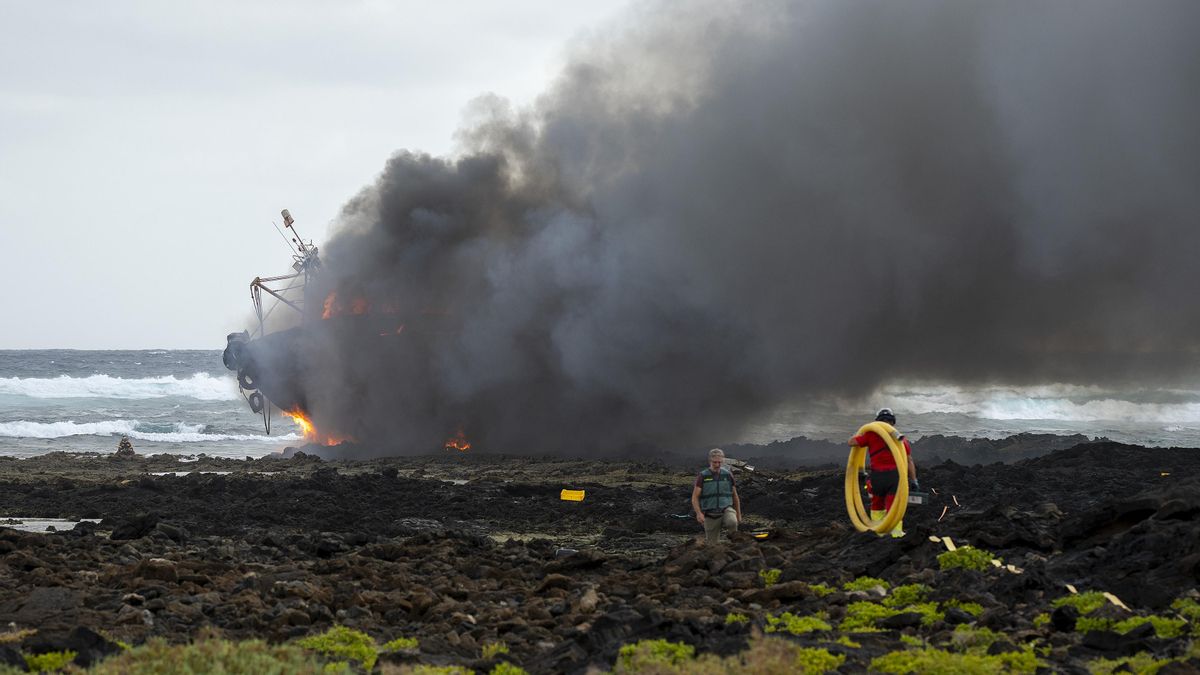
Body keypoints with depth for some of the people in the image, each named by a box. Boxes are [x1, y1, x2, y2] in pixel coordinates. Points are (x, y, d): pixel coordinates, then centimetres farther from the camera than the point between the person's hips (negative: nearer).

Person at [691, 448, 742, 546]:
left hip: (726, 510, 0)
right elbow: (695, 497, -7)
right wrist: (699, 513, -23)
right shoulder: (702, 476, -4)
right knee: (713, 545, 1)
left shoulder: (728, 475, 3)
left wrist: (738, 514, 18)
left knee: (732, 522, -34)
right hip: (710, 515, 0)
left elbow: (735, 496, 14)